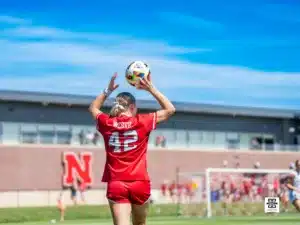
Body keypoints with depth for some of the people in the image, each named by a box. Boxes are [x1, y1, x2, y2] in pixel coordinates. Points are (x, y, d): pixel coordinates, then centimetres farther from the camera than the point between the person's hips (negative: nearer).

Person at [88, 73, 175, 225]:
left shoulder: (107, 124, 4)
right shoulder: (142, 122, -2)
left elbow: (93, 108, 26)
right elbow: (170, 110, 10)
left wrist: (108, 90, 23)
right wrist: (151, 89, 10)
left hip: (116, 185, 1)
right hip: (139, 183, 0)